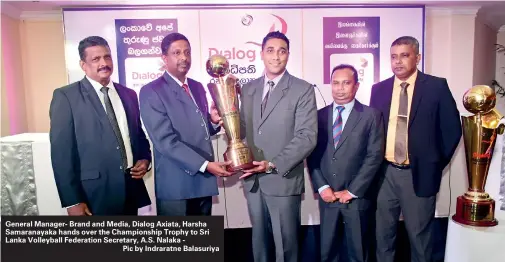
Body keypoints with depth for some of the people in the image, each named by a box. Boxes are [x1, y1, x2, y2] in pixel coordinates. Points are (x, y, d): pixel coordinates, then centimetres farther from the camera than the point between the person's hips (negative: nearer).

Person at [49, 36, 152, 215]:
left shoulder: (129, 94, 10)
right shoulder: (66, 96, -5)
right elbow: (61, 151, -9)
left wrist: (145, 159, -2)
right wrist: (72, 201, -13)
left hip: (131, 191, 5)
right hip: (94, 195, -4)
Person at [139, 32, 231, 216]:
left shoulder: (197, 87, 12)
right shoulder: (151, 92, -10)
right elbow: (166, 140, -18)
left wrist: (214, 121, -5)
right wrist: (205, 165, -21)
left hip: (203, 181, 6)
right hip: (175, 185, -6)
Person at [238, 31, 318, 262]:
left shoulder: (303, 90, -6)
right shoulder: (248, 89, 9)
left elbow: (307, 137, -14)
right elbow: (243, 128, 8)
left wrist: (273, 165, -20)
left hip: (284, 180, -4)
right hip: (252, 179, 4)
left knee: (285, 242, 12)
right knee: (259, 238, 20)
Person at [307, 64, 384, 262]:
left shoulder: (371, 115, -3)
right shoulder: (319, 115, 4)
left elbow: (375, 156, -8)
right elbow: (312, 155, 3)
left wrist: (352, 191, -11)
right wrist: (322, 187, -7)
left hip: (357, 196, -2)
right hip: (327, 195, 2)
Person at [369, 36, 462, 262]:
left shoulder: (436, 86, -5)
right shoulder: (379, 89, 4)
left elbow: (452, 128, -1)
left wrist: (437, 162, 0)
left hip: (419, 173, -2)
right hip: (385, 172, 3)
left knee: (419, 234, 12)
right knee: (383, 233, 15)